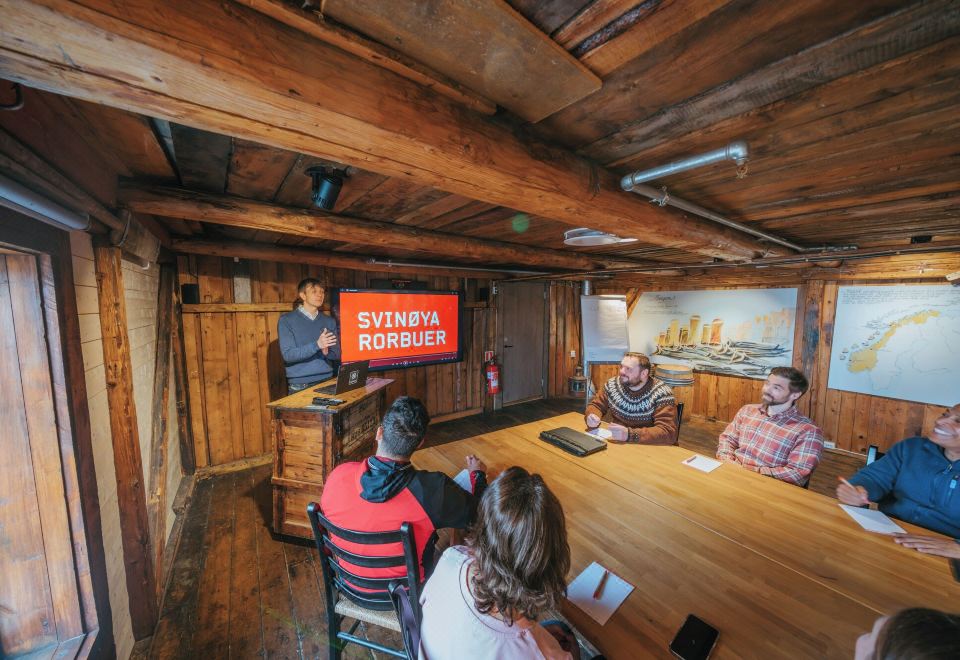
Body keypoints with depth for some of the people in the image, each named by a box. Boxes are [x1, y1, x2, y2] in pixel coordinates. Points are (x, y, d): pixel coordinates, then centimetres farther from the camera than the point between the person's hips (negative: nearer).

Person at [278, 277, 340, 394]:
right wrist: (317, 345, -25)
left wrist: (326, 352, -15)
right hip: (300, 385, -3)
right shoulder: (286, 320, -3)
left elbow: (337, 353, 7)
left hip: (327, 382, 3)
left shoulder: (329, 321, 7)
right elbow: (288, 355, -12)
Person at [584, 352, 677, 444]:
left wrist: (629, 434, -34)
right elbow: (596, 406, 7)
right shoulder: (612, 385, -3)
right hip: (616, 443, 4)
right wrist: (592, 417, -16)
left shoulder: (662, 393, -15)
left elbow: (668, 432, -22)